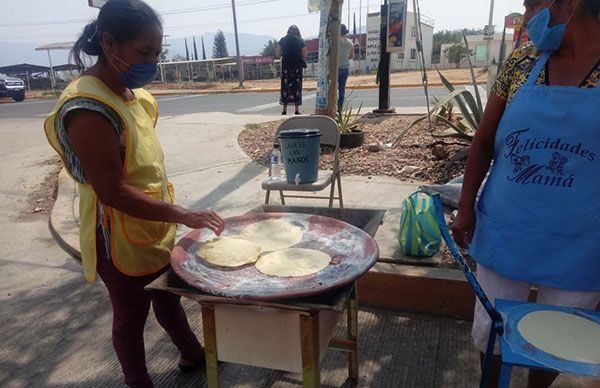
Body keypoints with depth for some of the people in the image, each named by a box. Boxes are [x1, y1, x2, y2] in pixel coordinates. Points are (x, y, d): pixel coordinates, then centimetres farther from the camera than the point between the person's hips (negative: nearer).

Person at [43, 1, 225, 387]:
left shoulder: (128, 91, 3)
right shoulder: (89, 108, -26)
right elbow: (113, 192, -27)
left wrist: (172, 216, 14)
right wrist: (184, 215, -29)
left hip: (154, 227, 8)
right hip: (120, 237, -8)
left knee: (168, 296, 25)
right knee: (132, 314, 13)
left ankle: (193, 353, 48)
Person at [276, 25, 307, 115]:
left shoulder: (283, 40, 3)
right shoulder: (300, 41, 0)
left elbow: (277, 54, 3)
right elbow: (304, 55, -1)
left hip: (286, 66, 1)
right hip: (297, 67, -1)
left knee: (285, 86, 6)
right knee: (297, 86, 4)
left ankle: (284, 109, 5)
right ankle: (297, 109, 4)